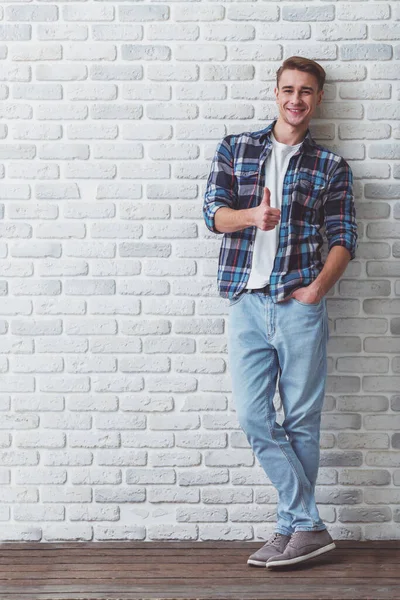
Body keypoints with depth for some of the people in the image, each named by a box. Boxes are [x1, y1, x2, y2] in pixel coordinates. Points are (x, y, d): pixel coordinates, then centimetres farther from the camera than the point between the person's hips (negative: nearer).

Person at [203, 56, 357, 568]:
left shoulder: (331, 167, 10)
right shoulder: (235, 149, 13)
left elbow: (343, 238, 5)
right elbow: (214, 211, 1)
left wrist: (318, 287, -11)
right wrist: (253, 216, -20)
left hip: (300, 303, -1)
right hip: (246, 301, 1)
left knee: (301, 420, 1)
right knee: (253, 416, -4)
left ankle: (292, 526, 11)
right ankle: (309, 527, 4)